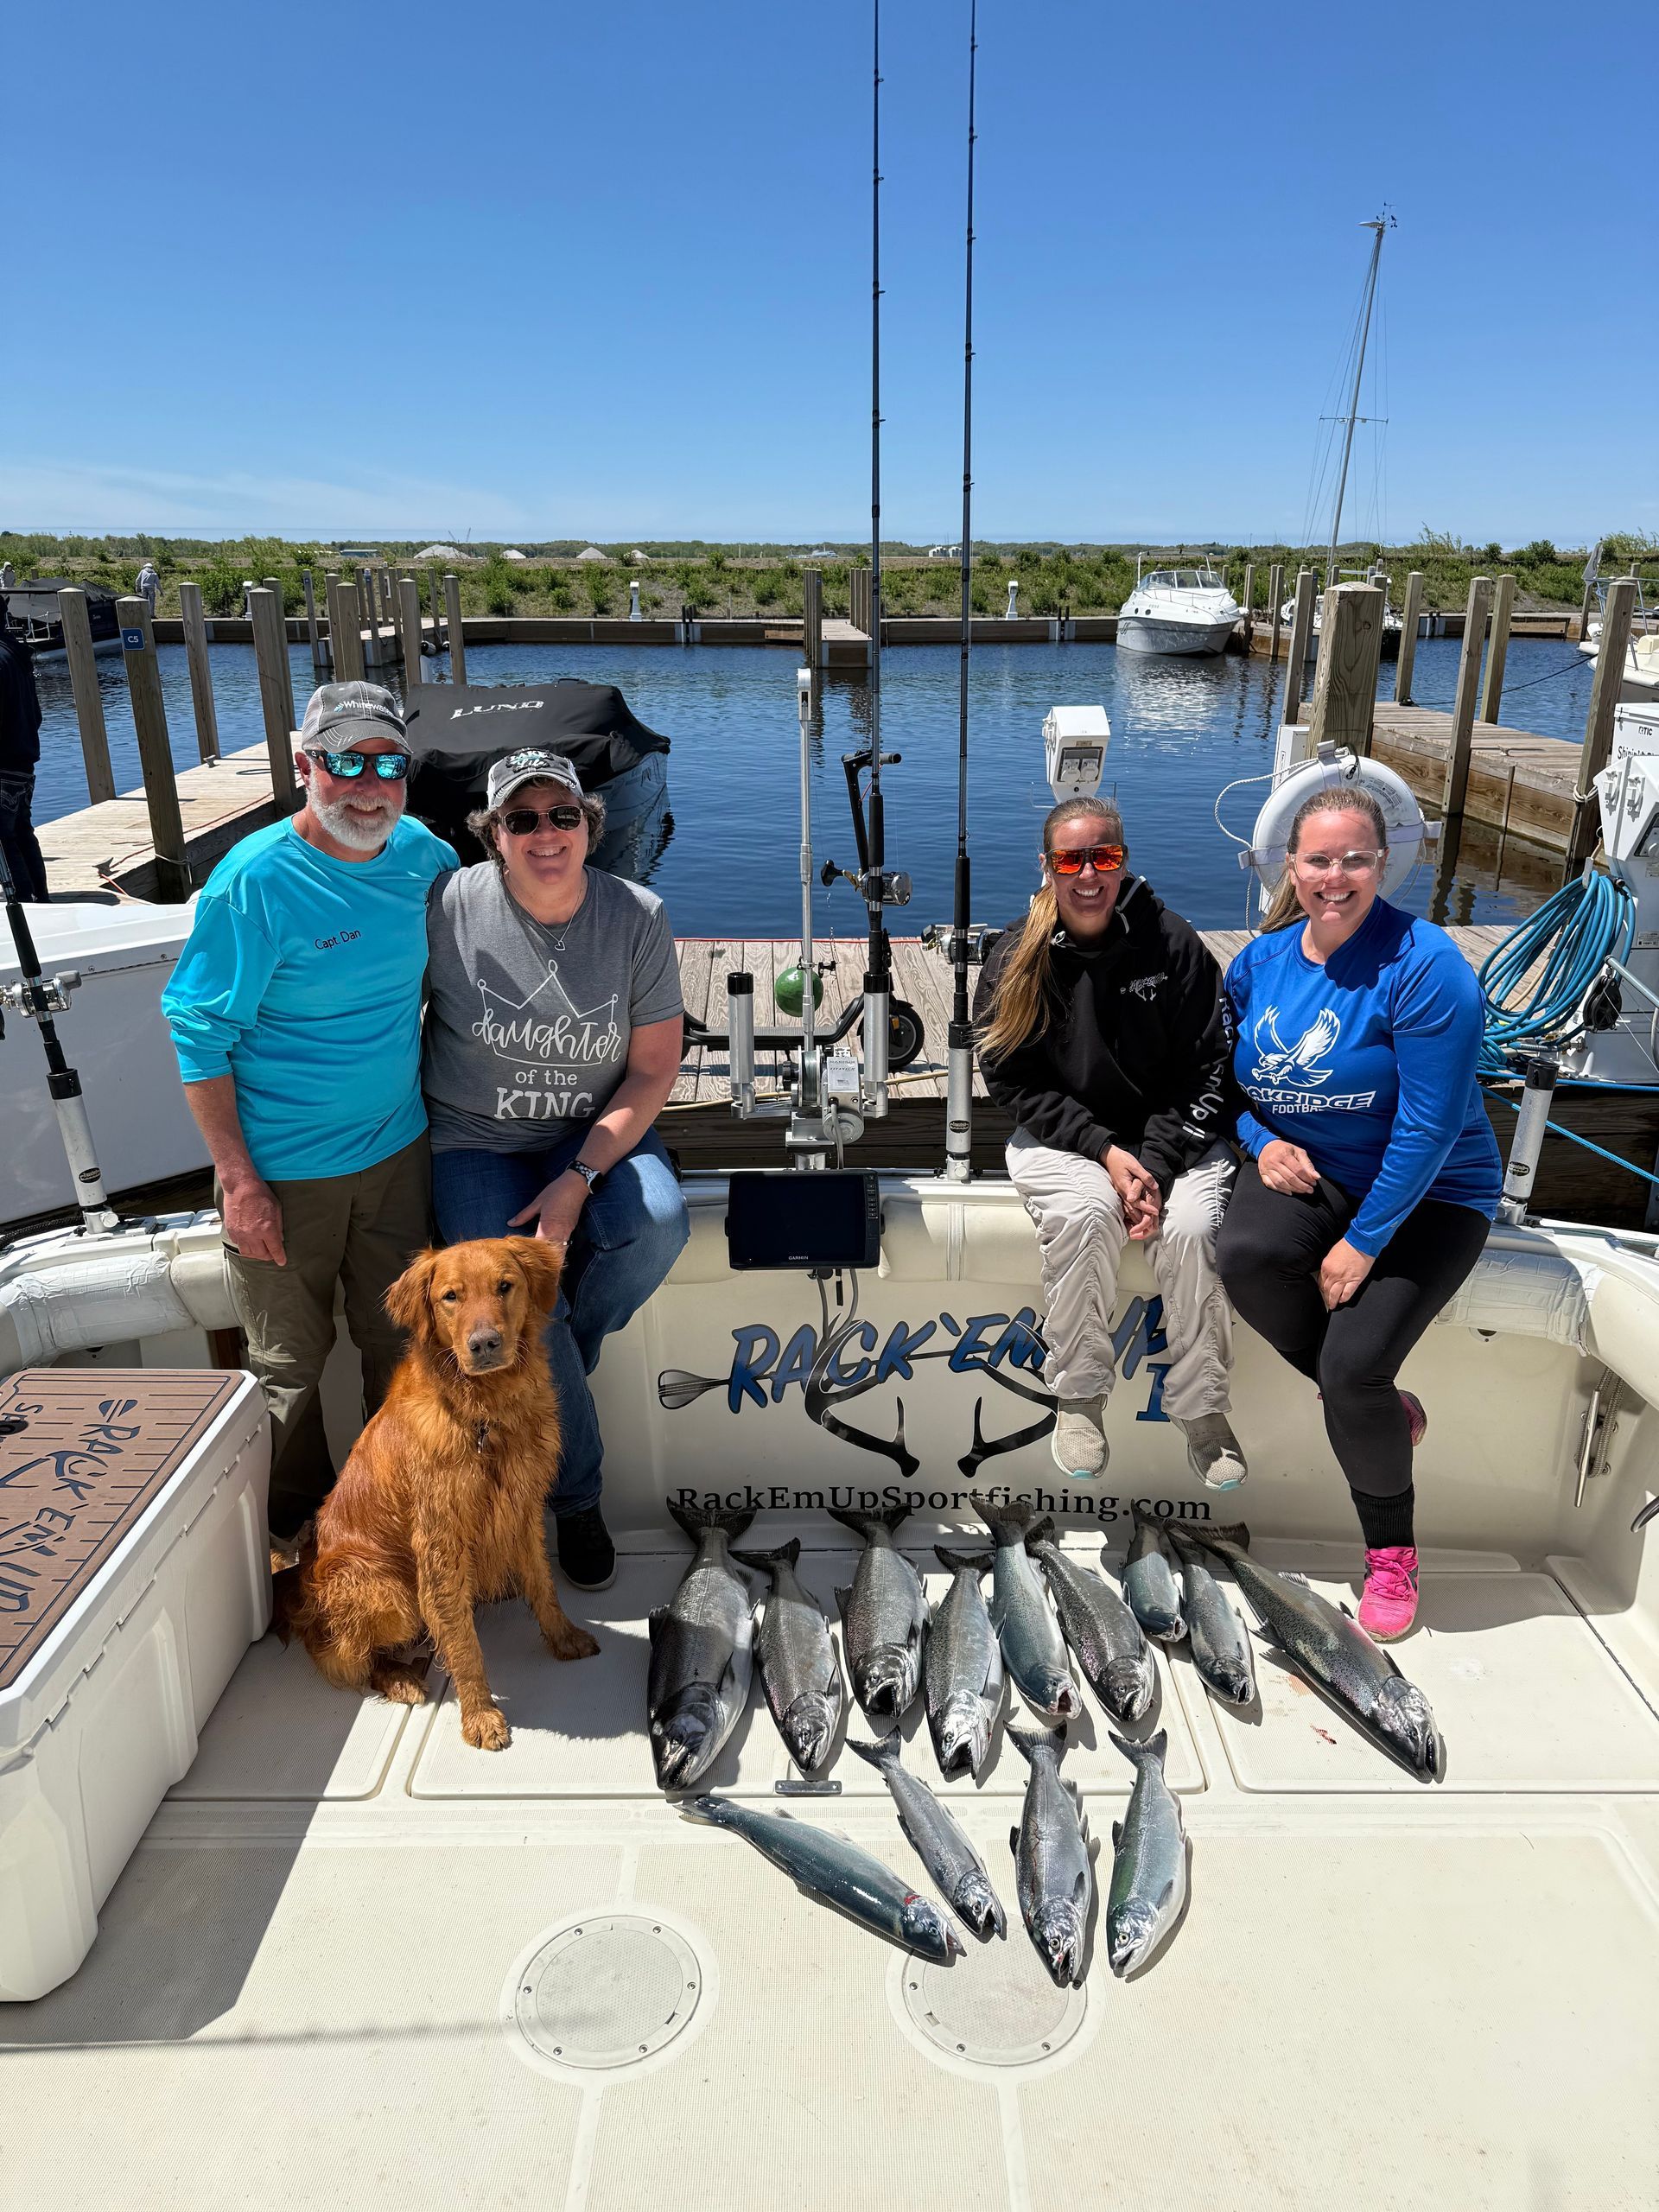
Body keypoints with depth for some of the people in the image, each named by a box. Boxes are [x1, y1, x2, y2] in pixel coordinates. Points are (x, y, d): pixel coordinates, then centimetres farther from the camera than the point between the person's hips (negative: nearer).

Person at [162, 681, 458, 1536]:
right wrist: (238, 1180, -16)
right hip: (284, 1172, -4)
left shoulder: (423, 853, -3)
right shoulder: (253, 880, -18)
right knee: (289, 1362, 12)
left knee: (401, 1342, 17)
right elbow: (200, 1038, -13)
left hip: (397, 1151, 4)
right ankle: (296, 1529, 35)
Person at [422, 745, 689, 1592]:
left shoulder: (638, 917, -7)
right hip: (475, 1143, -1)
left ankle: (554, 1366, 2)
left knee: (656, 1224, -30)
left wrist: (579, 1179, -17)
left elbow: (654, 1070, -7)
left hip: (595, 1134, 2)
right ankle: (577, 1498, 3)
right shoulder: (448, 907, -12)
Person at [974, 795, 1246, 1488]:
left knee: (1190, 1227, -27)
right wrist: (1104, 1150, -15)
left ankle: (1203, 1412, -5)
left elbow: (1206, 1069, -5)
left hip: (1173, 1135, 0)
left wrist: (1157, 1164, -17)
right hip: (1060, 1137, 0)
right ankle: (1079, 1399, -10)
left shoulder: (1172, 943, -6)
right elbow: (1011, 1080, -4)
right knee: (1084, 1212, -31)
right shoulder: (1017, 957, -4)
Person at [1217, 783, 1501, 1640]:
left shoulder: (1425, 967, -18)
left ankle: (1391, 1550, 12)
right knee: (1247, 1254, -29)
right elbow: (1226, 1074, 13)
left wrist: (1365, 1240, -19)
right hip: (1304, 1172, 5)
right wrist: (1262, 1142, -7)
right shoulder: (1261, 959, 0)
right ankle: (1381, 1404, -1)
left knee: (1352, 1363, -19)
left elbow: (1430, 1124, -20)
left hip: (1426, 1194, -4)